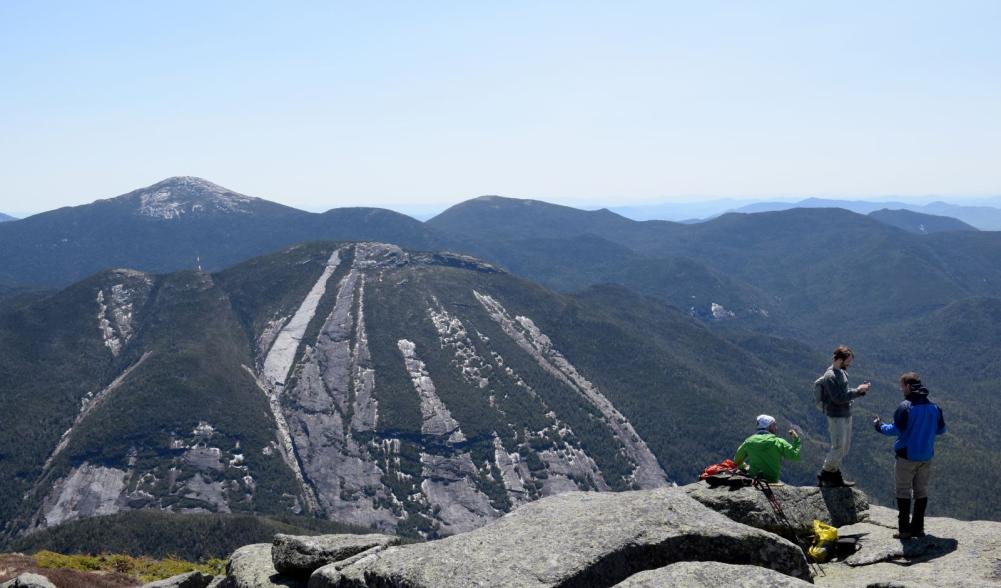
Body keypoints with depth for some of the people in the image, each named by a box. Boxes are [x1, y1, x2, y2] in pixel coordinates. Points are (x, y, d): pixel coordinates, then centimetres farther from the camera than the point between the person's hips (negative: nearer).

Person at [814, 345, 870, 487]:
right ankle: (823, 477, 8)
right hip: (836, 417, -10)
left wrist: (860, 390, 1)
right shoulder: (830, 376, -20)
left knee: (845, 448, 15)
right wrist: (858, 391, -20)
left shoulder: (842, 372, 10)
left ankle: (835, 476, 25)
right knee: (838, 448, -6)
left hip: (846, 415, 10)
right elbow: (839, 398, -24)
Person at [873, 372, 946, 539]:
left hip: (906, 457, -5)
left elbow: (896, 429, -18)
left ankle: (904, 530, 3)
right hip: (926, 457, 5)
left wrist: (879, 426, -1)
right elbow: (941, 429, 11)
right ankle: (918, 527, 17)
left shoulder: (905, 407, -16)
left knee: (903, 491, 3)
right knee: (921, 491, 13)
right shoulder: (934, 407, 2)